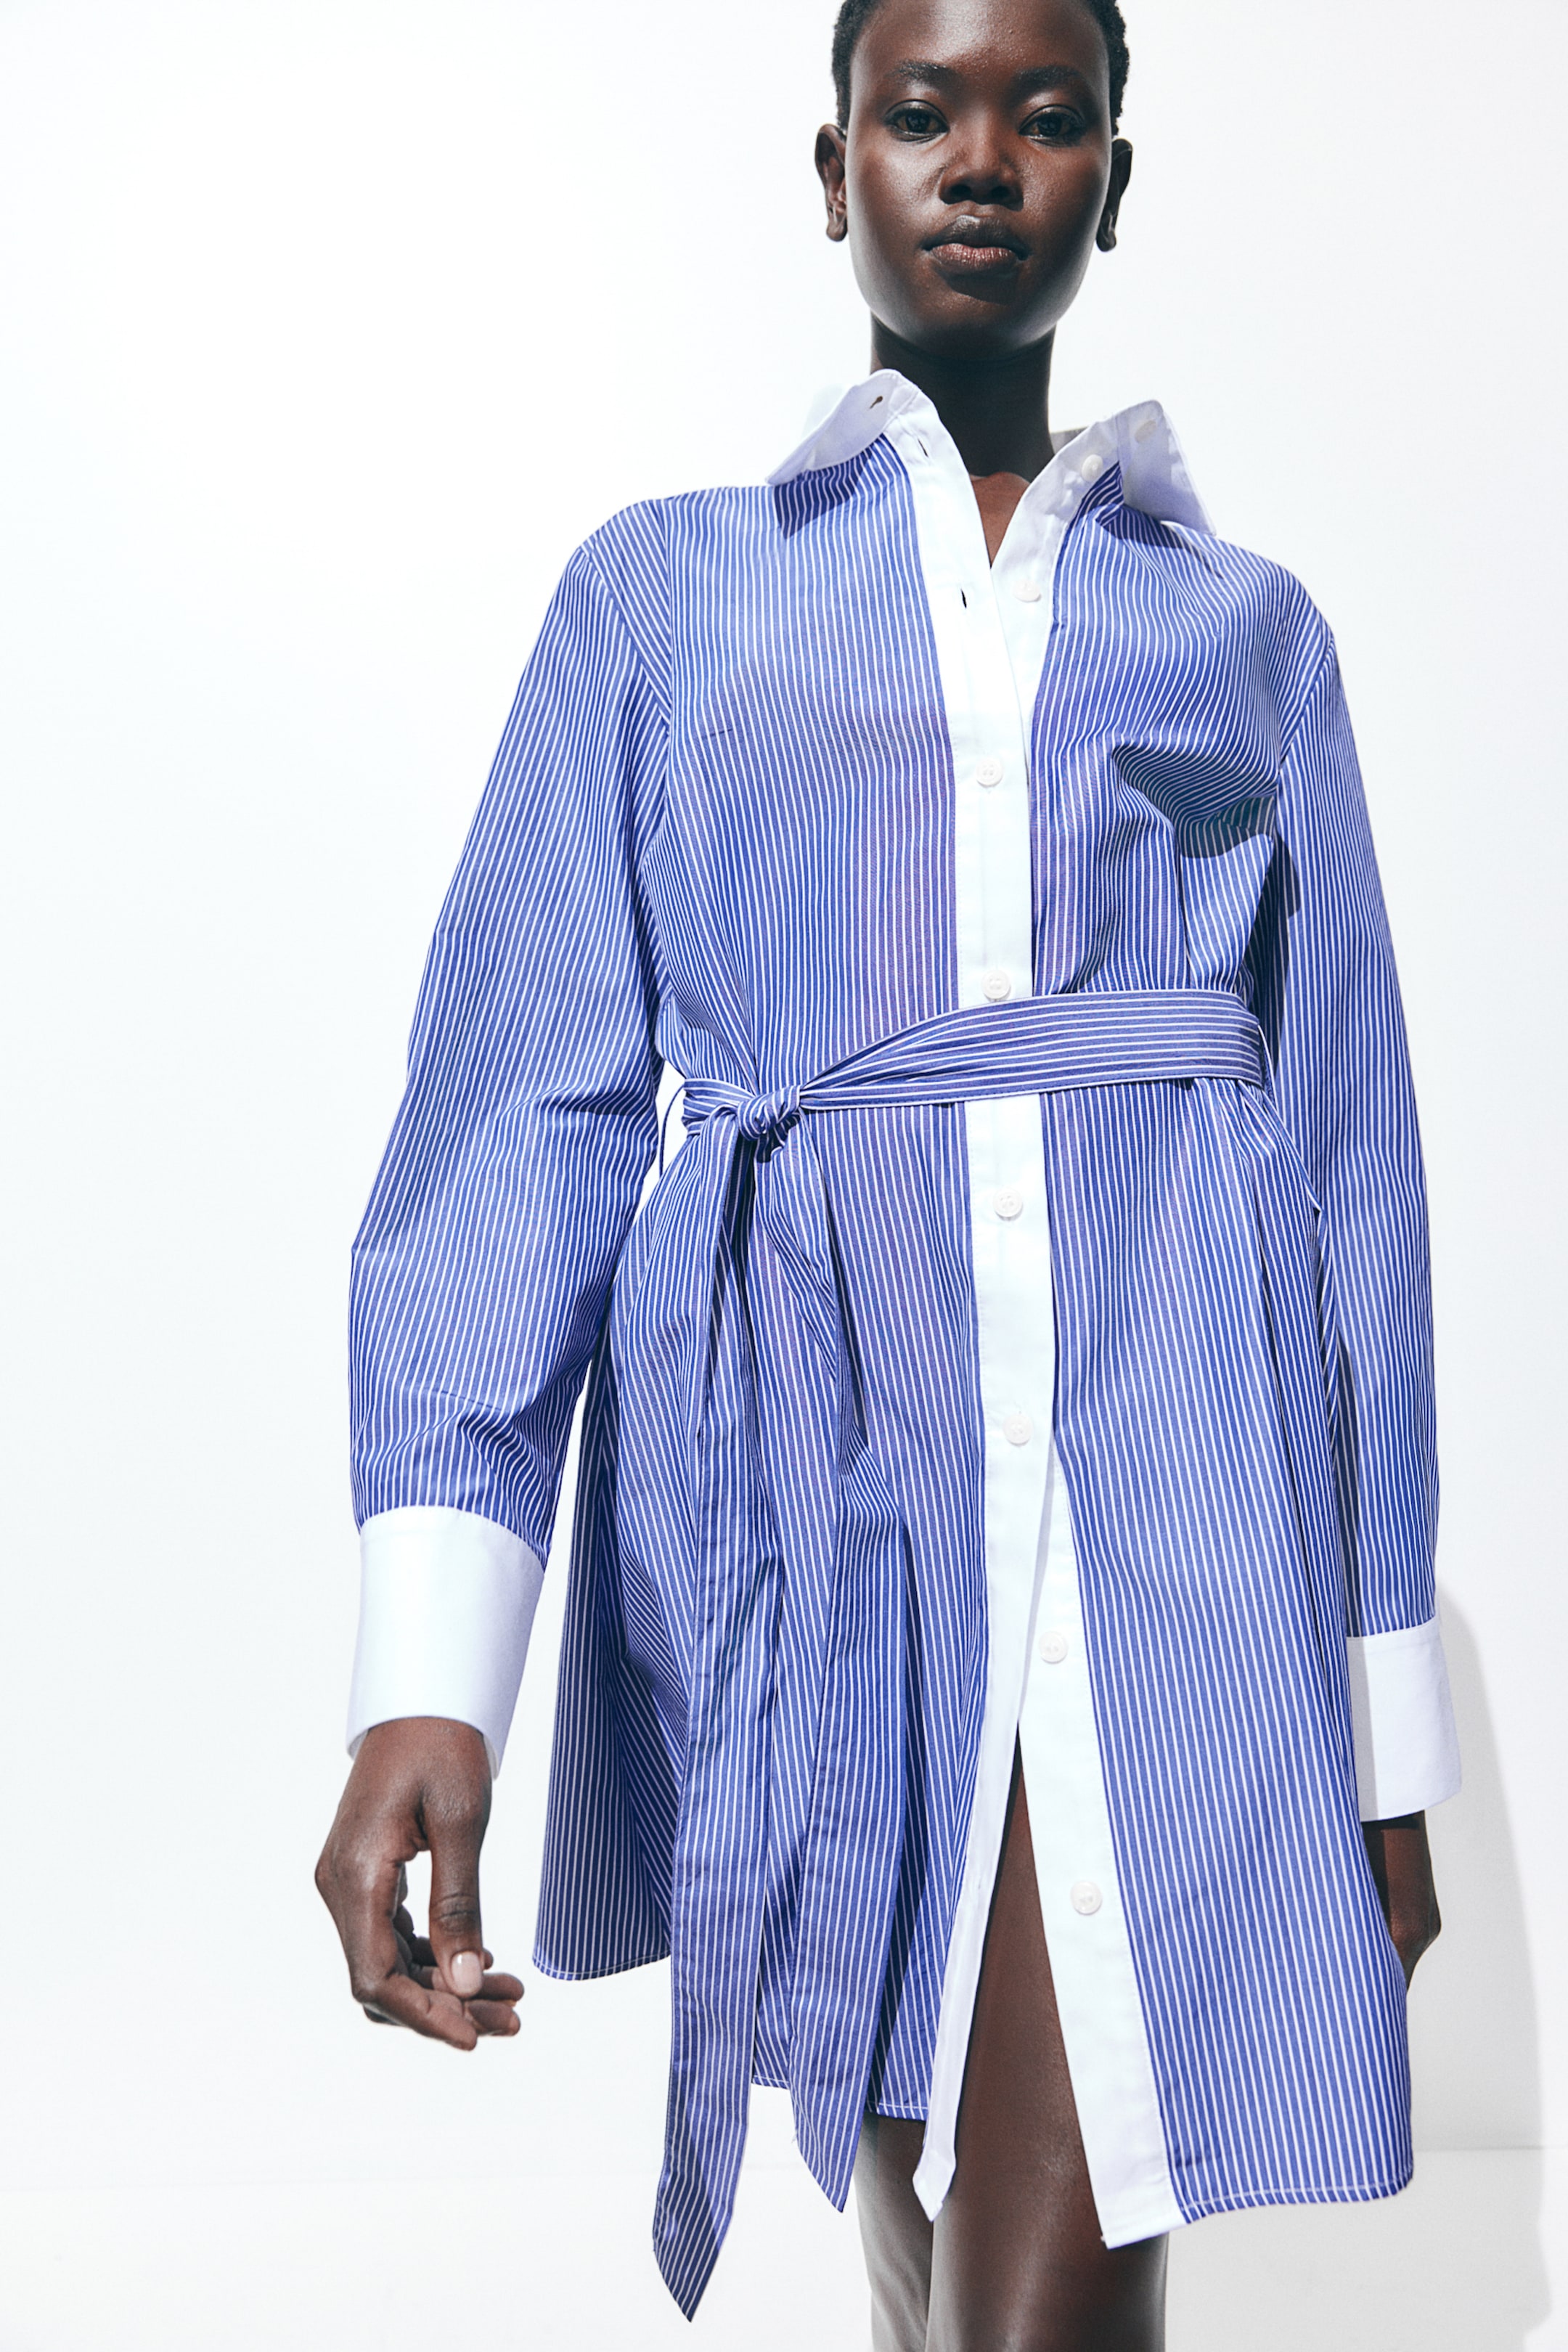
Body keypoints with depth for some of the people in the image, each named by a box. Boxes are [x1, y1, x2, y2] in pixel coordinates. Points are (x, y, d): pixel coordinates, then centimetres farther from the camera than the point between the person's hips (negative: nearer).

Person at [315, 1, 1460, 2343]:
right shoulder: (663, 593, 13)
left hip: (1169, 1466, 0)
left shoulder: (1249, 628, 16)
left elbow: (1349, 1154, 14)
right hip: (815, 1474, 1)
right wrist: (427, 1674, -12)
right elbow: (521, 1102, 1)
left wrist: (1388, 1721, 11)